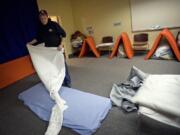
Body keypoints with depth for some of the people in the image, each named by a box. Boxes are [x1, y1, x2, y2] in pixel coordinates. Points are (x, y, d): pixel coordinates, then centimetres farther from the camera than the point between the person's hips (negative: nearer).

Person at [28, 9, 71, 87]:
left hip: (57, 49, -4)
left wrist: (61, 44, -21)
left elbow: (63, 34, -10)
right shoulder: (40, 27, 3)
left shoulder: (54, 24, -10)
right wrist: (31, 43, 4)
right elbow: (38, 38, 14)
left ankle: (67, 82, 17)